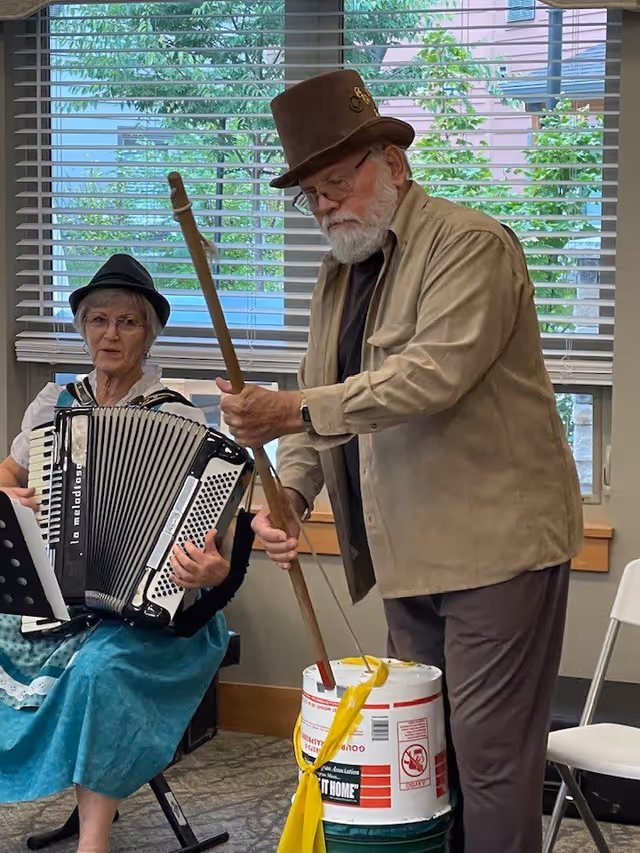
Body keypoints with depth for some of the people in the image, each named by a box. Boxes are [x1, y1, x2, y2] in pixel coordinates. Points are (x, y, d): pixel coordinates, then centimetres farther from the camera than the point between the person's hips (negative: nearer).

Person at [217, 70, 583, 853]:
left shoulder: (471, 245, -10)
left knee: (488, 753, -5)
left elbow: (435, 372, -24)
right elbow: (318, 396, 16)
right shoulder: (340, 274, 16)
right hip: (410, 554, 8)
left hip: (495, 545, -8)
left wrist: (293, 410, -30)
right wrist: (289, 493, -3)